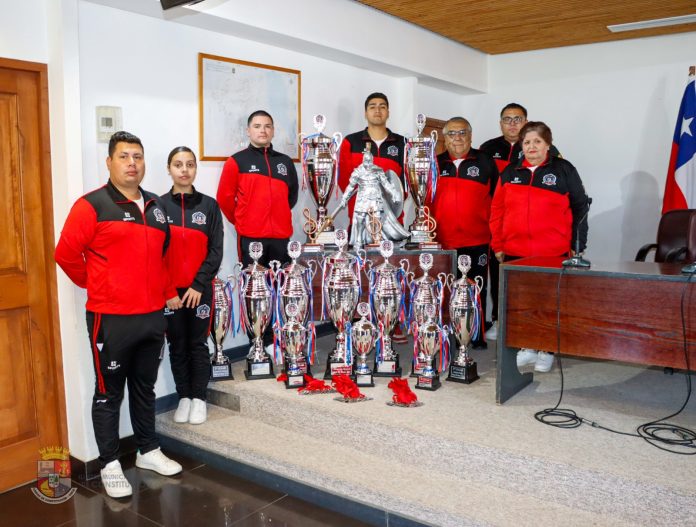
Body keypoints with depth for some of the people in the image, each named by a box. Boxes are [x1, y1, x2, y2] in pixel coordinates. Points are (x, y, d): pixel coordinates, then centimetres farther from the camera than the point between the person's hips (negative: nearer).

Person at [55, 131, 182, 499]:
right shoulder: (92, 205, -10)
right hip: (111, 318, -6)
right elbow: (66, 254, -10)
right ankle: (109, 465, 19)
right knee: (109, 393, 6)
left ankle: (148, 451, 32)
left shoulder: (156, 206, 11)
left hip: (153, 316, 6)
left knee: (145, 388, 18)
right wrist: (97, 286, 0)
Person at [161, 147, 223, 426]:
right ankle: (184, 398, 23)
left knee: (198, 344, 7)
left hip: (200, 289, 0)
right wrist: (167, 292, -8)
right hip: (169, 292, 0)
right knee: (177, 346, 10)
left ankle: (199, 398, 19)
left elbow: (216, 250, -2)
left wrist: (198, 285, -11)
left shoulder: (209, 205, 1)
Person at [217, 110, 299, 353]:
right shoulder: (237, 161, 2)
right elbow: (224, 198, 2)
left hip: (281, 236, 3)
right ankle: (261, 342, 11)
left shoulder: (285, 162, 14)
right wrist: (240, 222, 7)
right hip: (251, 237, -3)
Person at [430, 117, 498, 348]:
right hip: (443, 240, 2)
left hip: (476, 240, -1)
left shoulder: (485, 162, 3)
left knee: (476, 289, 7)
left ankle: (477, 334, 18)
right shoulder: (436, 164, 8)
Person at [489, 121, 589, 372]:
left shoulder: (564, 170, 1)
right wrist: (498, 245, 4)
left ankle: (546, 351, 20)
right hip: (515, 253, 3)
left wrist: (577, 246, -3)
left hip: (553, 253, -3)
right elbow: (497, 210, 9)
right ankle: (527, 347, 24)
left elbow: (580, 208, 2)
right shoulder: (510, 172, 9)